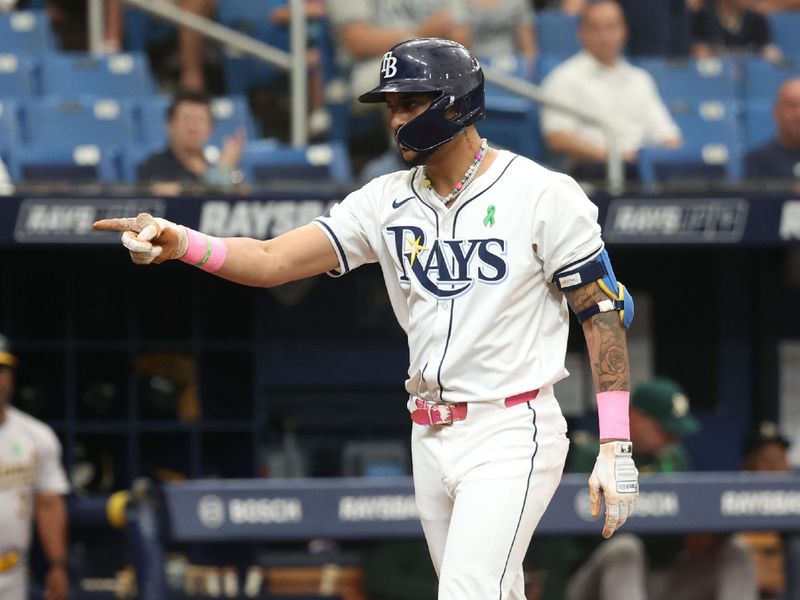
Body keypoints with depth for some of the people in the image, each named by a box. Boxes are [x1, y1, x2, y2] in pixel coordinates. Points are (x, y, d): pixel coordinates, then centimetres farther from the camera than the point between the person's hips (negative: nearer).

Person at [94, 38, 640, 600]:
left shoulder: (544, 195, -8)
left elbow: (604, 311, -6)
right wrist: (182, 243, -22)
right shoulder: (387, 201, 6)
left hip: (510, 434, -6)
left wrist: (616, 447, -12)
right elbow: (273, 260, -2)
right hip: (432, 440, 6)